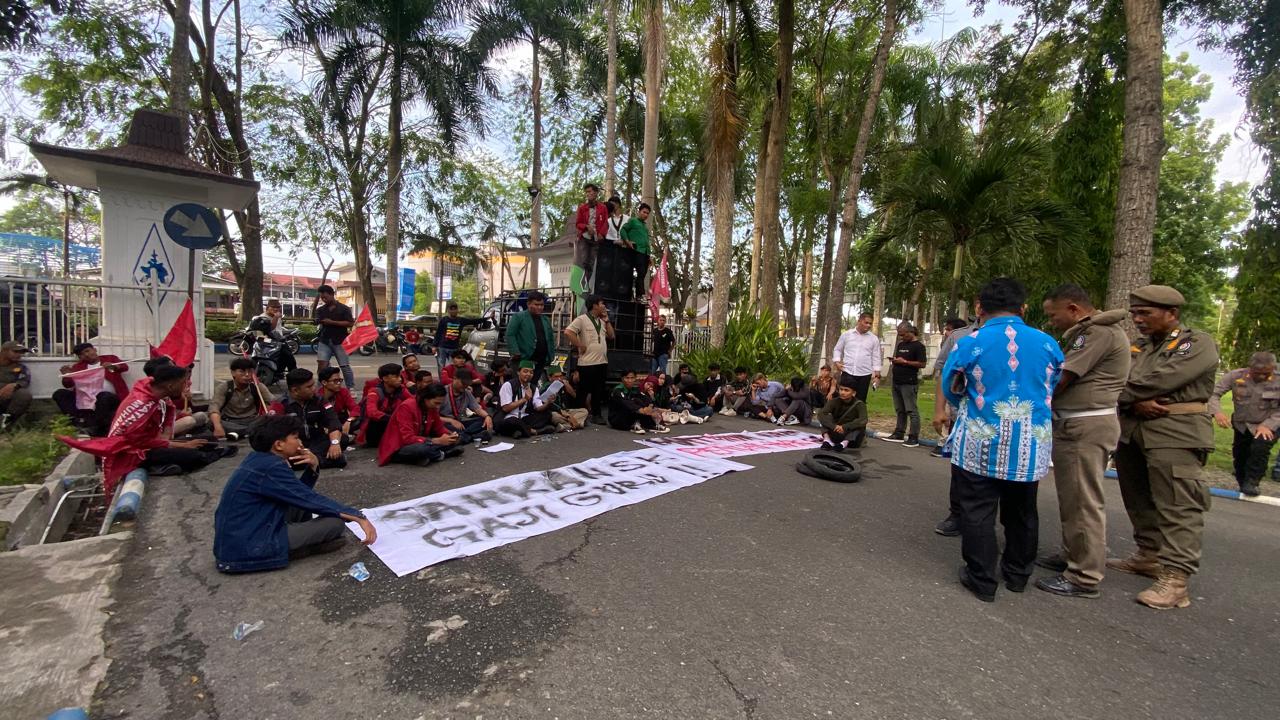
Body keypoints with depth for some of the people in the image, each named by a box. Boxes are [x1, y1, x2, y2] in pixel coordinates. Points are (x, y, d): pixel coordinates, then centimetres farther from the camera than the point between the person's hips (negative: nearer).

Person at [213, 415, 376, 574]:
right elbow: (311, 499, -20)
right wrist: (359, 518, -18)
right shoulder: (270, 468, -19)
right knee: (335, 522, -16)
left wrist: (313, 466, -2)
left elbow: (300, 493, 16)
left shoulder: (260, 459, 10)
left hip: (234, 541, 10)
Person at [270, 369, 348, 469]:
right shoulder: (280, 405, -4)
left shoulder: (318, 401, 4)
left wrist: (335, 443, -27)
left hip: (316, 443, 2)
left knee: (343, 439, -23)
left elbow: (332, 420, -8)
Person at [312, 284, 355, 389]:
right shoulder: (320, 310, 12)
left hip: (340, 341, -3)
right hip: (324, 341, 3)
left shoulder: (344, 308, -2)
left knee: (345, 366, 0)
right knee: (321, 364, -8)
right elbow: (317, 323, 10)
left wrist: (332, 322, -15)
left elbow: (350, 323, -10)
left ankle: (351, 388, 9)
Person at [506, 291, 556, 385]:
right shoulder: (518, 317, -1)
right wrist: (516, 352, -15)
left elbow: (551, 338, 20)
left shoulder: (546, 320, 17)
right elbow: (510, 335, -8)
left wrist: (550, 356, 11)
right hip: (524, 359, -5)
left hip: (541, 362, 5)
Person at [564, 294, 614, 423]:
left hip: (602, 362, 7)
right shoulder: (582, 319, -9)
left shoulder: (602, 321, 15)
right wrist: (580, 346, -15)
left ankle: (596, 415, 19)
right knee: (584, 390, 1)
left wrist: (607, 320, 8)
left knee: (599, 390, 11)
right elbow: (568, 332, -19)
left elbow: (611, 336, 16)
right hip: (587, 363, -7)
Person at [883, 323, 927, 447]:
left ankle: (914, 438, -3)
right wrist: (894, 360, 5)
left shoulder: (918, 346, -6)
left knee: (911, 410, -6)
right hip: (896, 382, 8)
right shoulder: (901, 344, 17)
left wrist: (905, 362, -15)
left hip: (909, 383, -8)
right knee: (900, 410, 13)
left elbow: (922, 364, -13)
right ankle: (898, 434, 19)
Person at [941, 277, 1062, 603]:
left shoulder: (969, 344, -11)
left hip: (981, 442, -4)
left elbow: (951, 391, 1)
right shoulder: (1048, 344, -1)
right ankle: (1017, 574, 34)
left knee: (978, 512, 6)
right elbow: (1053, 390, 12)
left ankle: (982, 580, 13)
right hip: (1031, 444, 4)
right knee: (1022, 512, 19)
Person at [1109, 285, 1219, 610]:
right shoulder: (1136, 347, 17)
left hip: (1176, 434, -7)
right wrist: (1135, 402, -12)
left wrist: (1126, 392, -4)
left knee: (1177, 506, -8)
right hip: (1132, 432, 7)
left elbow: (1163, 380, -17)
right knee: (1140, 501, 14)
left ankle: (1175, 580, -8)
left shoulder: (1199, 343, -2)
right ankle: (1148, 556, 27)